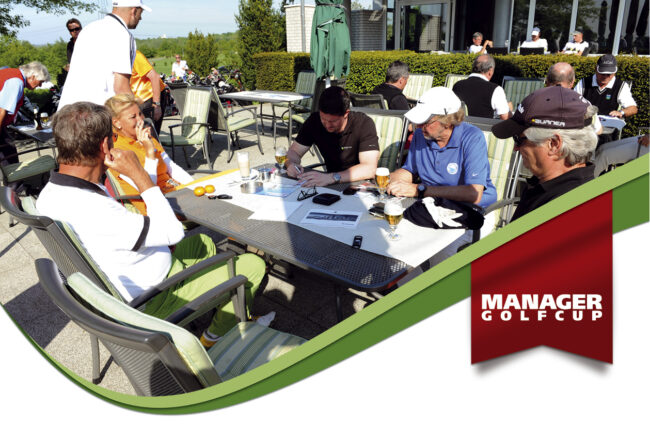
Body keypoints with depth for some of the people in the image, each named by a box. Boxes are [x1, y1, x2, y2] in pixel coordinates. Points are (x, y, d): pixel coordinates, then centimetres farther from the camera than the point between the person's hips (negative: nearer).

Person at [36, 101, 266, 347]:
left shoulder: (50, 194, -5)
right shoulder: (93, 211, -38)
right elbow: (173, 232, -30)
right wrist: (139, 175, -25)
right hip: (151, 301, -9)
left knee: (204, 243, 27)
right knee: (253, 265, -1)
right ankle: (217, 335, 24)